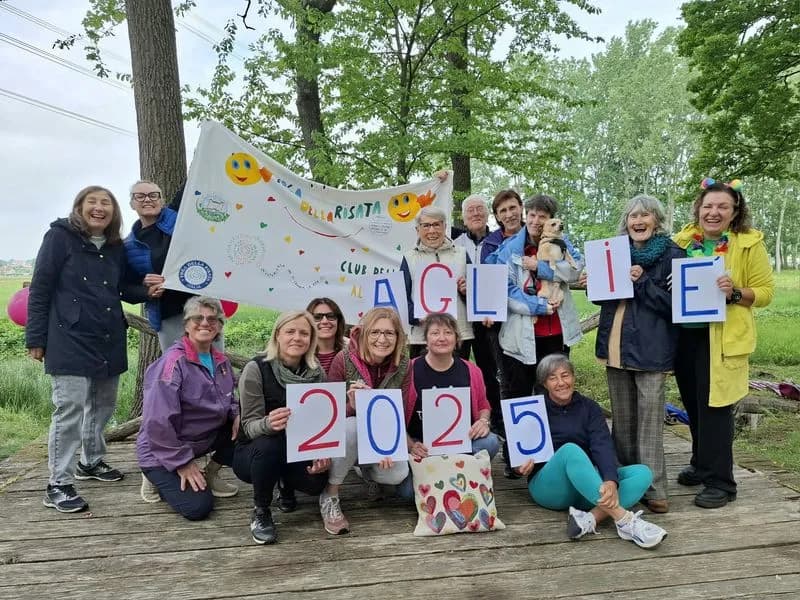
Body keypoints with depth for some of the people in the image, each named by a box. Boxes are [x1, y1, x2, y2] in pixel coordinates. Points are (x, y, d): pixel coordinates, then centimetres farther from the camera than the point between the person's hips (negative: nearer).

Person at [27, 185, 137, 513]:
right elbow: (40, 288, -6)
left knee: (103, 405, 16)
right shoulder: (60, 236, -5)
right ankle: (58, 485, 0)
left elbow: (124, 289, 18)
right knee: (70, 410, -9)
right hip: (70, 340, -6)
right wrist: (36, 338, -9)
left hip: (109, 340, 6)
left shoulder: (115, 247, 10)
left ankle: (91, 462, 35)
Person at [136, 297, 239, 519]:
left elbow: (228, 399, 18)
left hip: (206, 437, 7)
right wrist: (182, 462, -21)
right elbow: (158, 421, -26)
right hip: (163, 450, -7)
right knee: (198, 507, -19)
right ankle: (157, 476, 10)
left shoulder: (221, 361, 2)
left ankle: (210, 474, 11)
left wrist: (236, 414, -6)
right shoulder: (173, 362, -23)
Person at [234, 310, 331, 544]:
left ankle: (287, 485, 14)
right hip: (254, 452, -3)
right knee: (268, 443, -37)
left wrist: (323, 453, -22)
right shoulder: (256, 369, -18)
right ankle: (260, 512, -9)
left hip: (298, 452, 4)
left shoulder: (316, 373, -5)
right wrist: (268, 423, -44)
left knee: (317, 481, -26)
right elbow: (250, 425, -20)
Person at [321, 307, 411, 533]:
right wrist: (352, 406, -38)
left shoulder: (402, 366, -10)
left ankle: (367, 471, 15)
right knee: (351, 427, -38)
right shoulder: (343, 360, -19)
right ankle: (329, 497, -17)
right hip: (346, 433, -2)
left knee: (397, 473, -25)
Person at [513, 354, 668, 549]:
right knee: (570, 450, -33)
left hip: (587, 487, 4)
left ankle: (591, 518, -39)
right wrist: (522, 466, -19)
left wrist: (611, 481, -29)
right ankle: (624, 520, -41)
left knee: (642, 473, -17)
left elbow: (603, 446, -9)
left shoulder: (589, 407, 7)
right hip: (549, 487, -3)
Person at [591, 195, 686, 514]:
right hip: (616, 345, 5)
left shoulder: (671, 254, -4)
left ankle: (653, 488, 5)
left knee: (650, 420, -3)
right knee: (622, 419, 13)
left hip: (650, 349, -5)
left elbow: (674, 303, -11)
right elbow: (603, 296, 17)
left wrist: (641, 282, -18)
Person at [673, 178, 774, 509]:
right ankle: (702, 464, 32)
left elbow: (765, 291, -5)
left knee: (714, 407, -2)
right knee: (694, 405, 15)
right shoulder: (682, 240, 5)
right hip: (684, 334, 5)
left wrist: (736, 292, -23)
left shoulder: (750, 243, -5)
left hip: (722, 337, -4)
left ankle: (720, 481, 10)